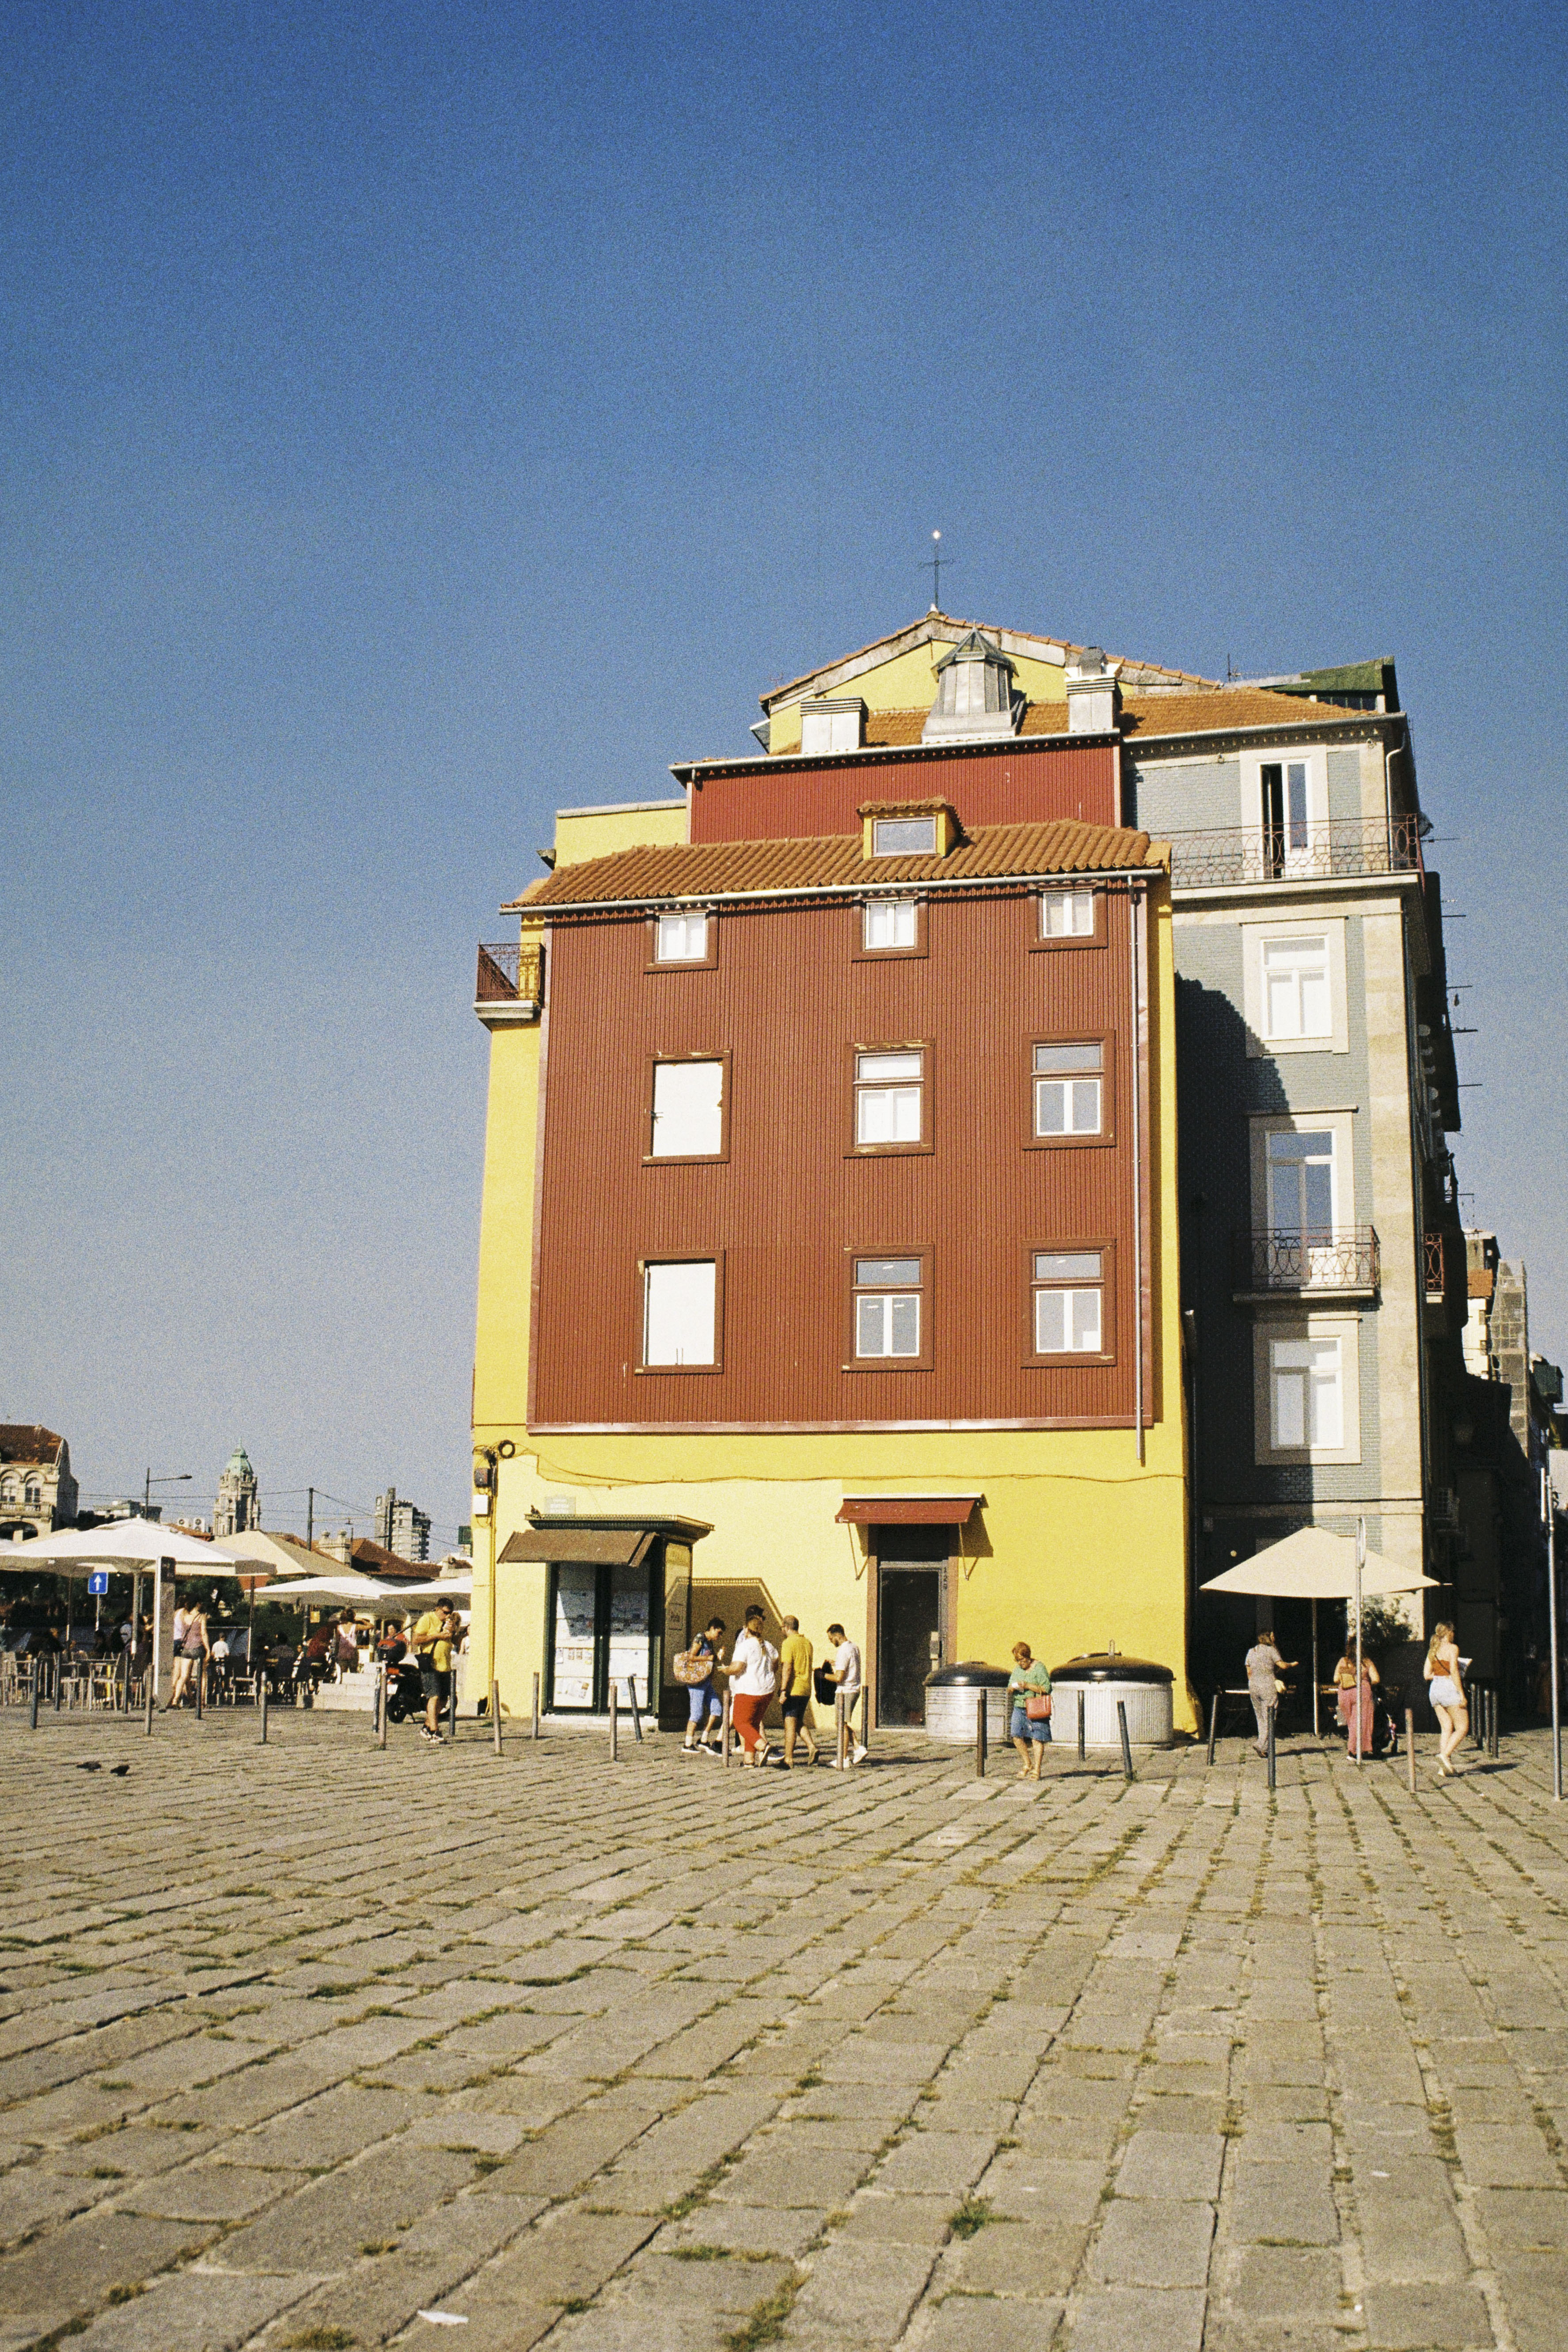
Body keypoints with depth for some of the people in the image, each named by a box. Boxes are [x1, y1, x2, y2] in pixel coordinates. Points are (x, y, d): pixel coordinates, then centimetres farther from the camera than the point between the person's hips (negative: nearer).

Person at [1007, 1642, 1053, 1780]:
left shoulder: (1039, 1668, -5)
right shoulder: (1017, 1669, 14)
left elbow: (1046, 1689, -13)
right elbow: (1009, 1693, 20)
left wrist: (1027, 1686, -19)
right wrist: (1012, 1689, -5)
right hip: (1019, 1708, 6)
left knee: (1037, 1739, -5)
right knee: (1017, 1736, -6)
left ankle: (1037, 1770, 1)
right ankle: (1027, 1764, 9)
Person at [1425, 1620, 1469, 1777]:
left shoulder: (1432, 1650, 12)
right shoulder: (1452, 1648, -8)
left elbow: (1427, 1675, 10)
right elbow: (1454, 1672, -17)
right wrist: (1462, 1695, -16)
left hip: (1435, 1689, 7)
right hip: (1449, 1688, -7)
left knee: (1447, 1728, 10)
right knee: (1463, 1728, 0)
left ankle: (1443, 1769, 3)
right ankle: (1445, 1755, -18)